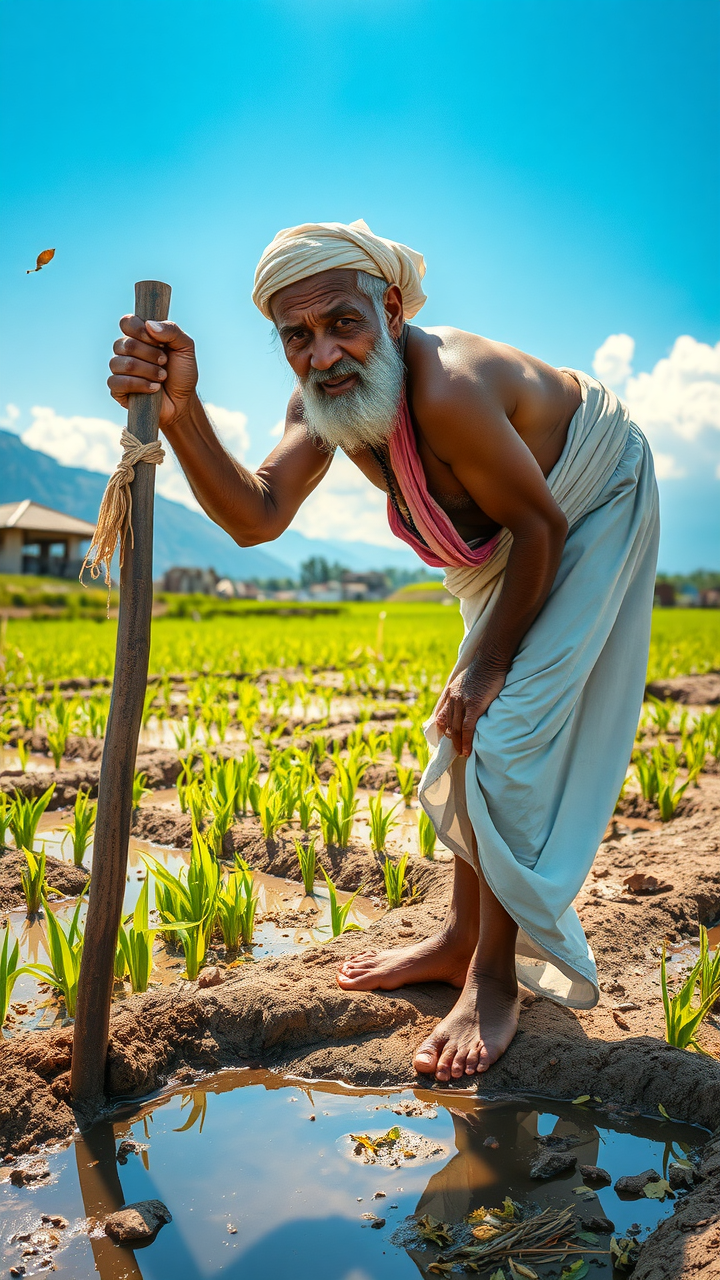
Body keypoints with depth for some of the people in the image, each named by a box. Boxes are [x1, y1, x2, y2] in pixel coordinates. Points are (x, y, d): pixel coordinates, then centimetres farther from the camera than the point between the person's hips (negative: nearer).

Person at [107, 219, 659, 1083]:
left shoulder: (446, 390, -39)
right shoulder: (323, 402, -15)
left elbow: (541, 528, -29)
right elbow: (257, 517, -27)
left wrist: (490, 662, -21)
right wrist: (178, 414, -42)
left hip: (592, 510, -8)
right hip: (516, 533, 8)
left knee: (512, 727, -17)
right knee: (470, 728, 9)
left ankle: (494, 979, -4)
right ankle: (463, 938, 23)